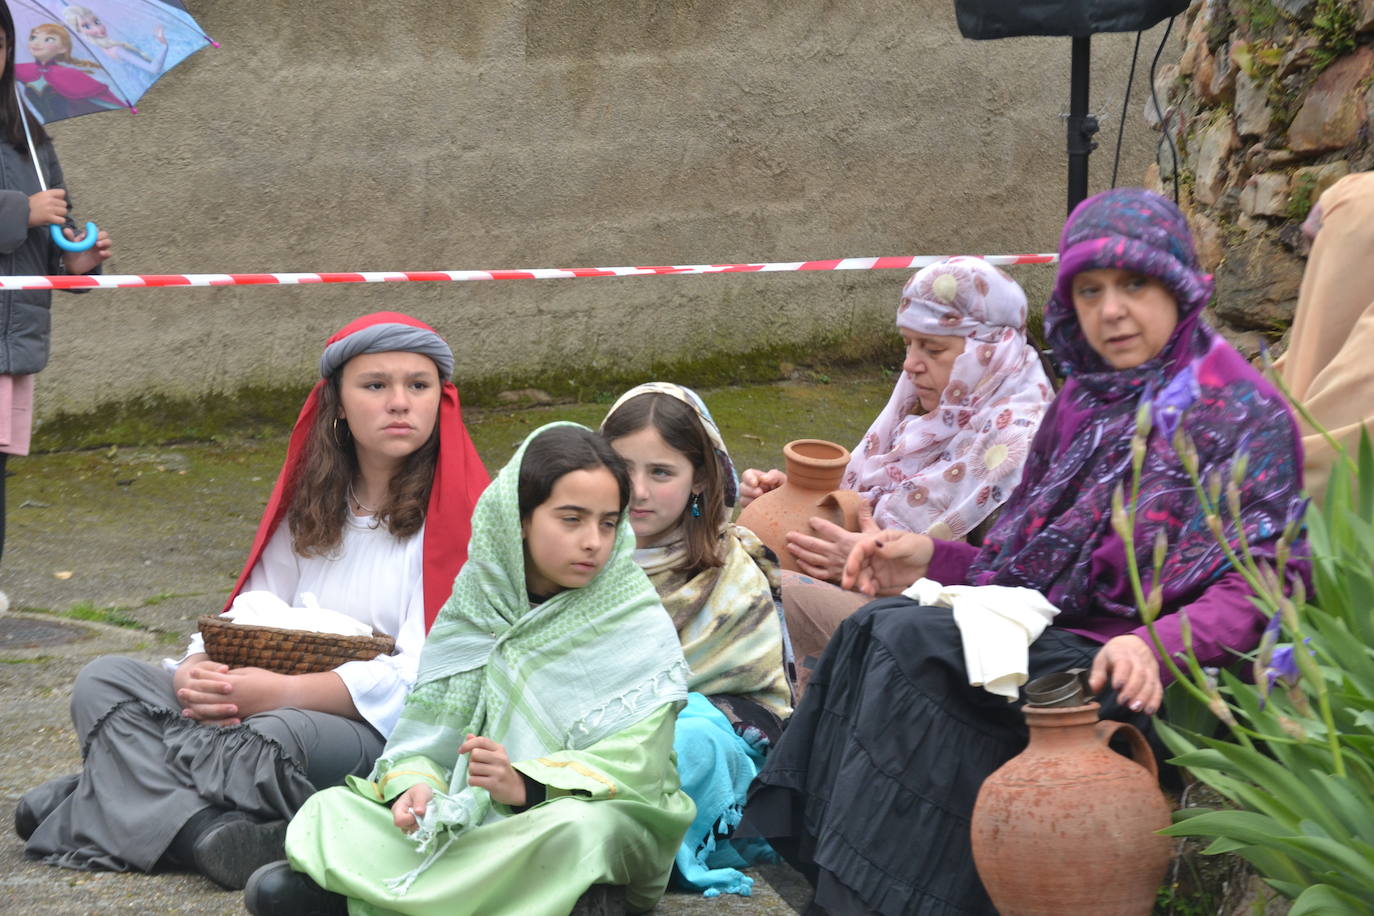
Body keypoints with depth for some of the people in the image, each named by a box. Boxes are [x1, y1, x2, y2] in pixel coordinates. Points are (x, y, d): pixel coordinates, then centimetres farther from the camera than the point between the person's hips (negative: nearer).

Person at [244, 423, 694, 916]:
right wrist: (416, 783, -18)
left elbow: (633, 764, -14)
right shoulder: (477, 607, 8)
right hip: (467, 818, 4)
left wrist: (527, 784, -31)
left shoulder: (641, 631, -4)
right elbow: (431, 719, 6)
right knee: (332, 808, -9)